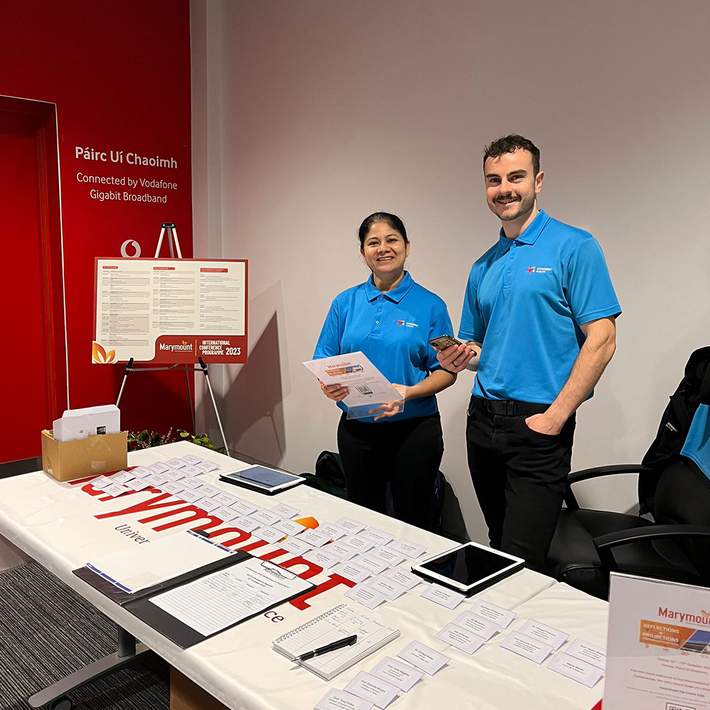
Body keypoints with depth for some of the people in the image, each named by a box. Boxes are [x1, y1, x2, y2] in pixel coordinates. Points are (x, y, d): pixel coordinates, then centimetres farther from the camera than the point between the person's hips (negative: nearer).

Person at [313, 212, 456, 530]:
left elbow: (447, 371, -4)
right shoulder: (346, 302, 4)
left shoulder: (430, 305, -3)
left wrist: (409, 393, -21)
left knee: (413, 521, 9)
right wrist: (328, 385, -15)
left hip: (413, 429, -2)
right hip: (356, 429, 3)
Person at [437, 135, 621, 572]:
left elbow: (601, 340, -11)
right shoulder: (483, 266, 14)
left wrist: (556, 415, -16)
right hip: (483, 419, 6)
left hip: (538, 425, -6)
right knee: (499, 549, 17)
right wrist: (459, 357, -1)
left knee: (521, 564, -6)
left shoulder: (574, 248, -5)